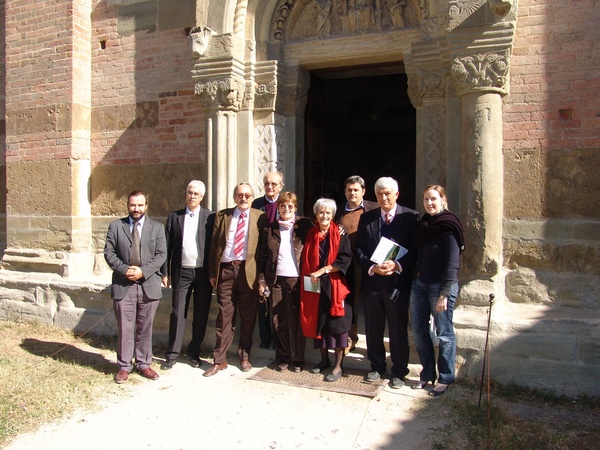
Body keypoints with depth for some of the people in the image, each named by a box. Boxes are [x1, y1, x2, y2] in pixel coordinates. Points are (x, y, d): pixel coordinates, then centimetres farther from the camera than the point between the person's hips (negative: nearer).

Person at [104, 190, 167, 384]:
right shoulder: (116, 226, 6)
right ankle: (124, 366, 18)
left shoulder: (157, 227, 6)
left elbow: (161, 254, 0)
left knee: (145, 328, 10)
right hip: (123, 285, 0)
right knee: (125, 328, 4)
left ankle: (143, 363, 23)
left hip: (149, 285, 1)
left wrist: (143, 271, -12)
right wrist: (125, 269, -12)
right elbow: (109, 252, 2)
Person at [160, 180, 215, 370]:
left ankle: (194, 352, 21)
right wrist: (165, 273, 2)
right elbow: (167, 247, 6)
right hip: (181, 272, 1)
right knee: (178, 314, 3)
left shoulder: (210, 217, 1)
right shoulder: (174, 217, 7)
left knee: (201, 315, 7)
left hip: (203, 273, -1)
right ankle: (172, 354, 13)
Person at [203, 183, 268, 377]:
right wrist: (212, 272, 2)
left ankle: (244, 356, 25)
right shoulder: (222, 216, 9)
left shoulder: (260, 217, 4)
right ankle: (220, 360, 15)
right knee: (224, 316, 5)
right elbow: (214, 245, 8)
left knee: (248, 317, 9)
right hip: (225, 270, 1)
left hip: (249, 271, -1)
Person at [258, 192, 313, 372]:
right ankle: (283, 358, 18)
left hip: (297, 280, -2)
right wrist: (262, 280, 5)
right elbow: (263, 256, 10)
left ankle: (298, 359, 14)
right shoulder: (270, 228, 9)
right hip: (275, 281, 2)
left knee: (297, 320, 1)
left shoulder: (304, 225, 3)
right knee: (278, 321, 5)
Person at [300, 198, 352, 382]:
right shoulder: (311, 234, 9)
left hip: (334, 286, -4)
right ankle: (324, 359, 26)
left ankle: (338, 365, 8)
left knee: (336, 324, -1)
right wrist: (309, 276, -5)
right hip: (314, 286, 4)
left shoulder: (340, 234, -2)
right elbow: (304, 260, 12)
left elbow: (345, 259, -12)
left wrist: (322, 271, -17)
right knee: (317, 322, 10)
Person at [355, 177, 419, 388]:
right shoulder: (366, 218, 7)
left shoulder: (410, 217, -1)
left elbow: (415, 250, -4)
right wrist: (372, 267, -13)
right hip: (372, 281, 3)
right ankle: (377, 367, 30)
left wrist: (397, 265, -19)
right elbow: (359, 249, 4)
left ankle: (399, 371, 23)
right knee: (373, 328, 13)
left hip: (398, 282, -3)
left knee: (398, 329, 6)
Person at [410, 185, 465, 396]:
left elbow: (452, 262, -14)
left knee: (444, 333, 3)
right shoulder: (422, 224, 10)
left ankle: (445, 379, 17)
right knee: (418, 331, 10)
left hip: (440, 285, -7)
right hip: (419, 283, 7)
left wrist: (444, 293, -17)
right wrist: (414, 278, 5)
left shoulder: (448, 226, -10)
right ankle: (427, 374, 26)